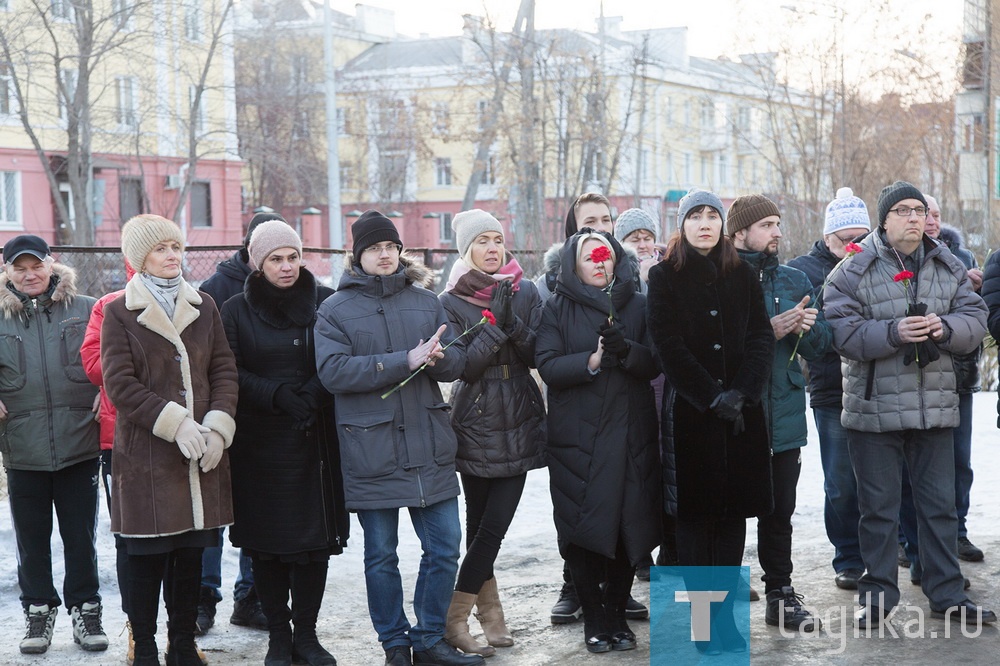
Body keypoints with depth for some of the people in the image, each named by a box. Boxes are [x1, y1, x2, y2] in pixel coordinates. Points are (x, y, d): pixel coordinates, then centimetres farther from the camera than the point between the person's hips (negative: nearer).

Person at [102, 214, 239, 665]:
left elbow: (225, 371, 8)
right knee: (148, 557, 0)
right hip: (146, 454, -4)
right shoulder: (119, 312, 0)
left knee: (191, 553, 8)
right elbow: (119, 383, -8)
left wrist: (218, 426, -7)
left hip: (203, 453, 4)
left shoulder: (203, 307, 12)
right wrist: (175, 423, -16)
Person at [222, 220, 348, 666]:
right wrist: (277, 395, -16)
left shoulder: (325, 303, 4)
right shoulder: (236, 311, 3)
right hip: (257, 442, 0)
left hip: (315, 441, 0)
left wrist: (311, 397, -15)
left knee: (315, 536, 1)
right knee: (265, 542, 3)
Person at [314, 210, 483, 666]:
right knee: (381, 556, 6)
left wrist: (437, 357, -19)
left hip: (430, 448, 3)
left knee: (445, 549, 5)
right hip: (371, 452, -3)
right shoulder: (335, 310, 1)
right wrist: (405, 361, -19)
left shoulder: (426, 302, 11)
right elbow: (332, 371, -14)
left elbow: (456, 364, 6)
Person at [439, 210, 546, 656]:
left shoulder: (526, 292, 5)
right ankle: (456, 620, 7)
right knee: (482, 525, 0)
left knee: (494, 524, -2)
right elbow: (464, 365, -11)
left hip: (520, 422, 2)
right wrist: (496, 324, -23)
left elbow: (536, 356, -1)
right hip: (476, 424, -2)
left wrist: (514, 323, -18)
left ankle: (489, 615, 8)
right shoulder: (451, 302, -3)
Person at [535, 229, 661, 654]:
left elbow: (654, 365, 2)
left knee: (629, 526, 1)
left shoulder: (637, 306, 11)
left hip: (631, 435, 2)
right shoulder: (558, 309, 7)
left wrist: (625, 349, -18)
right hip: (577, 439, -1)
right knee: (584, 528, -2)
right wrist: (592, 361, -20)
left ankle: (616, 614, 15)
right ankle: (593, 619, 11)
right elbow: (548, 366, -5)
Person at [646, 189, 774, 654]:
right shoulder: (665, 276, 2)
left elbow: (761, 337, 4)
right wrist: (712, 397, -13)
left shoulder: (742, 276, 11)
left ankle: (725, 613, 9)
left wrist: (741, 392, -11)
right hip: (689, 410, -3)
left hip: (741, 411, 3)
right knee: (695, 515, -2)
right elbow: (669, 345, -6)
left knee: (734, 512, 2)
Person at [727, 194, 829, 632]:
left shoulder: (795, 280, 11)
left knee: (779, 513, 13)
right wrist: (769, 331, -22)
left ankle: (780, 595, 24)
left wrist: (806, 328, -13)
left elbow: (820, 345, 8)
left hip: (784, 417, 5)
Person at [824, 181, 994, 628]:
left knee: (940, 504, 10)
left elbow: (975, 319, 4)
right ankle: (878, 594, 17)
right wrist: (894, 332, -25)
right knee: (878, 507, 5)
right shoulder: (855, 270, -6)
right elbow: (841, 331, -13)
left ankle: (947, 595, 21)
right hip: (874, 407, -4)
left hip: (935, 406, 4)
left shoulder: (948, 268, 8)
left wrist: (945, 327, -17)